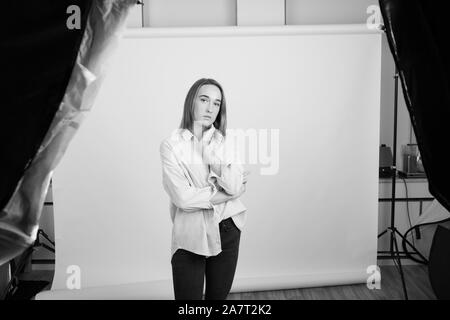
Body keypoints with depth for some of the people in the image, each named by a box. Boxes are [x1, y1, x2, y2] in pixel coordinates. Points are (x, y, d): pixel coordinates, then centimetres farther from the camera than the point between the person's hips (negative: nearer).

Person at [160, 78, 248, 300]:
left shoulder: (224, 143, 3)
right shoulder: (172, 145, -9)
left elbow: (235, 187, -9)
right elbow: (183, 198, -19)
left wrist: (216, 155, -15)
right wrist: (226, 192, -11)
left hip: (227, 232, 4)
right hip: (191, 236, -4)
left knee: (219, 296, 20)